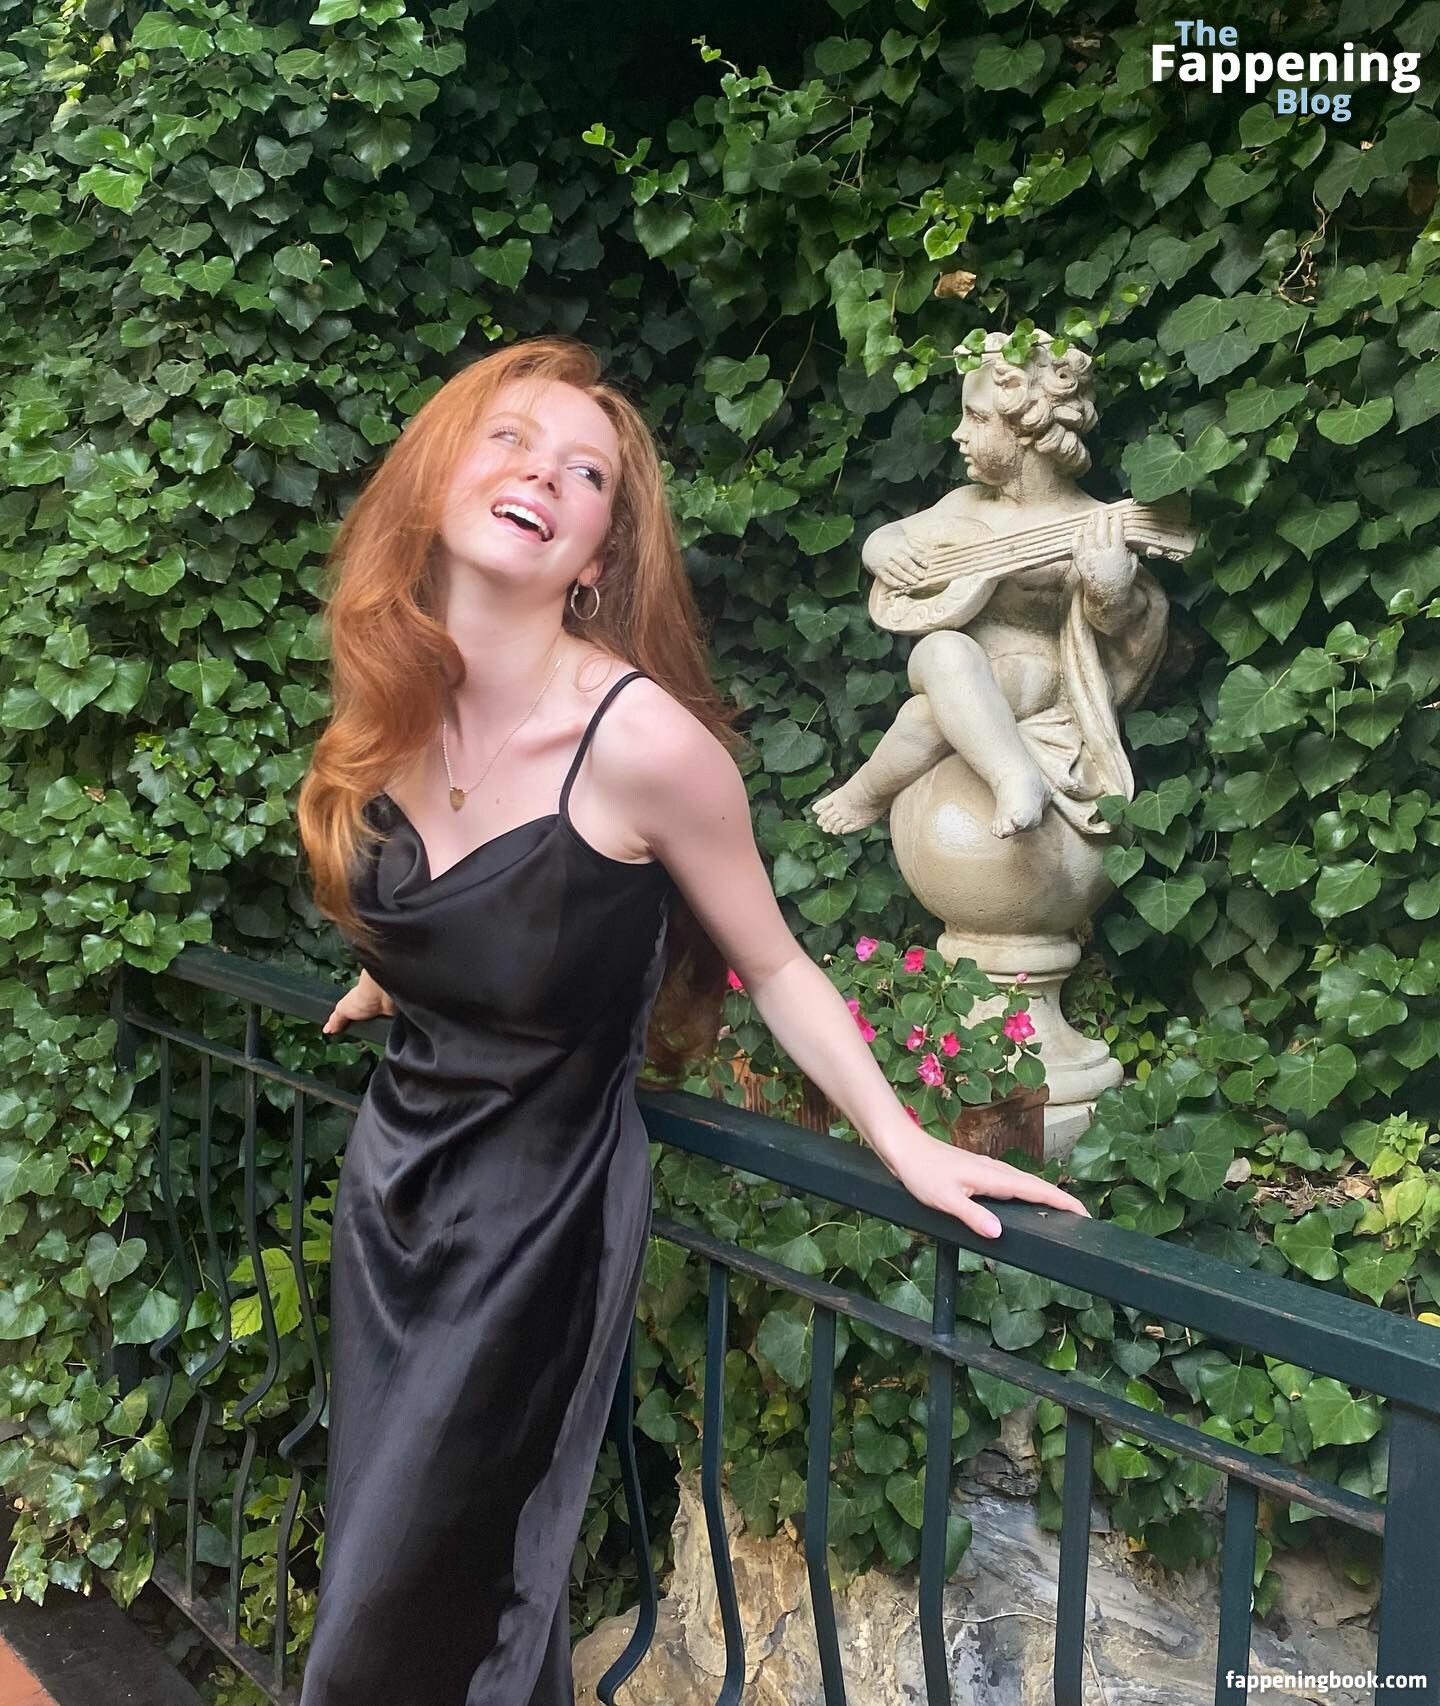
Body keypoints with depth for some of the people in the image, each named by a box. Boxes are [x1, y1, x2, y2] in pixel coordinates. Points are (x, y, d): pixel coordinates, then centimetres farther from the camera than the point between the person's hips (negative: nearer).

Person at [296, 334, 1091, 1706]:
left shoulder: (642, 739, -25)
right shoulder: (394, 709, -4)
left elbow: (774, 970, -13)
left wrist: (908, 1151, -12)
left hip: (538, 1217, -6)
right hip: (390, 1180, 6)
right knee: (368, 1558, 20)